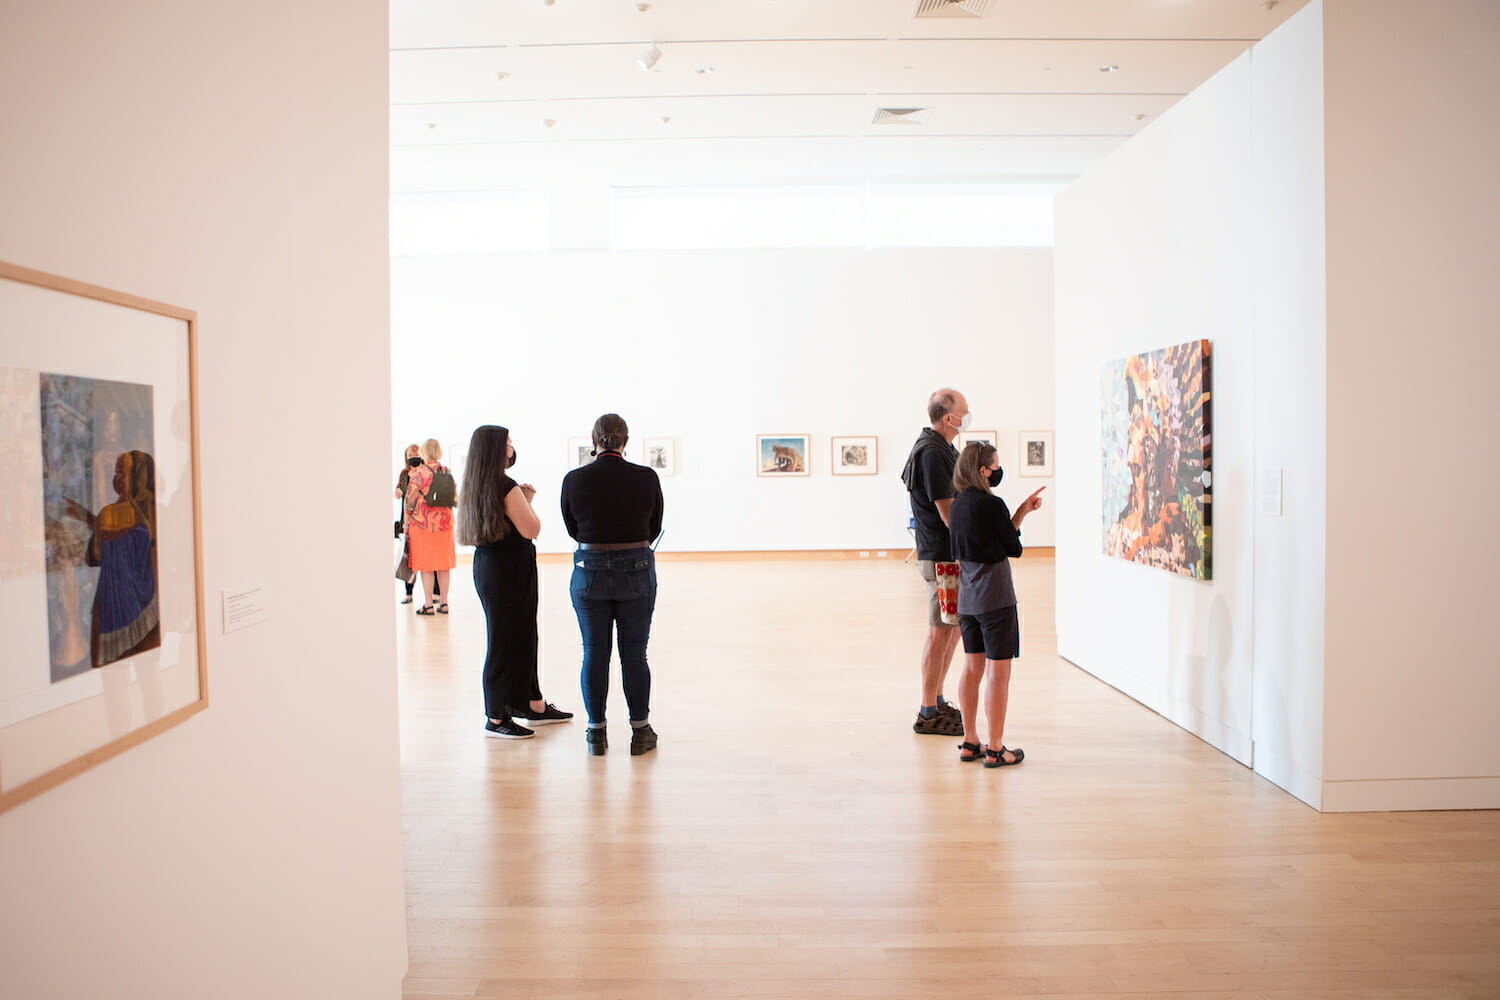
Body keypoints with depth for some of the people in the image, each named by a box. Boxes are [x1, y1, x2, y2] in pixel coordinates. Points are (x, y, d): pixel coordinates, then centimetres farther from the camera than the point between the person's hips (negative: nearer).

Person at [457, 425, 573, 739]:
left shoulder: (475, 486, 9)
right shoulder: (507, 487, -19)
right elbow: (531, 529, -18)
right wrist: (528, 499, -1)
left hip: (488, 566, 9)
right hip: (508, 571, -9)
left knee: (523, 637, 17)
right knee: (505, 641, 0)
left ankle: (534, 706, 28)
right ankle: (496, 718, 9)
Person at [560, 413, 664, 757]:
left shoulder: (574, 480, -6)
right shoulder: (646, 478, -7)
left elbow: (572, 529, 7)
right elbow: (654, 527, 5)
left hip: (590, 570, 1)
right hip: (637, 571, 0)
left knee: (594, 654, 10)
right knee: (634, 654, 8)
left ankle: (597, 732, 17)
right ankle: (640, 731, 16)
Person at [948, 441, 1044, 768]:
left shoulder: (957, 505, 7)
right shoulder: (991, 505, -17)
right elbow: (1014, 549, -7)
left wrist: (1022, 510, 15)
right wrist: (1022, 513, 11)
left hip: (967, 598, 8)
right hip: (995, 597, -8)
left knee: (972, 668, 14)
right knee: (998, 673, 0)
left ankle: (970, 743, 21)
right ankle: (995, 750, 5)